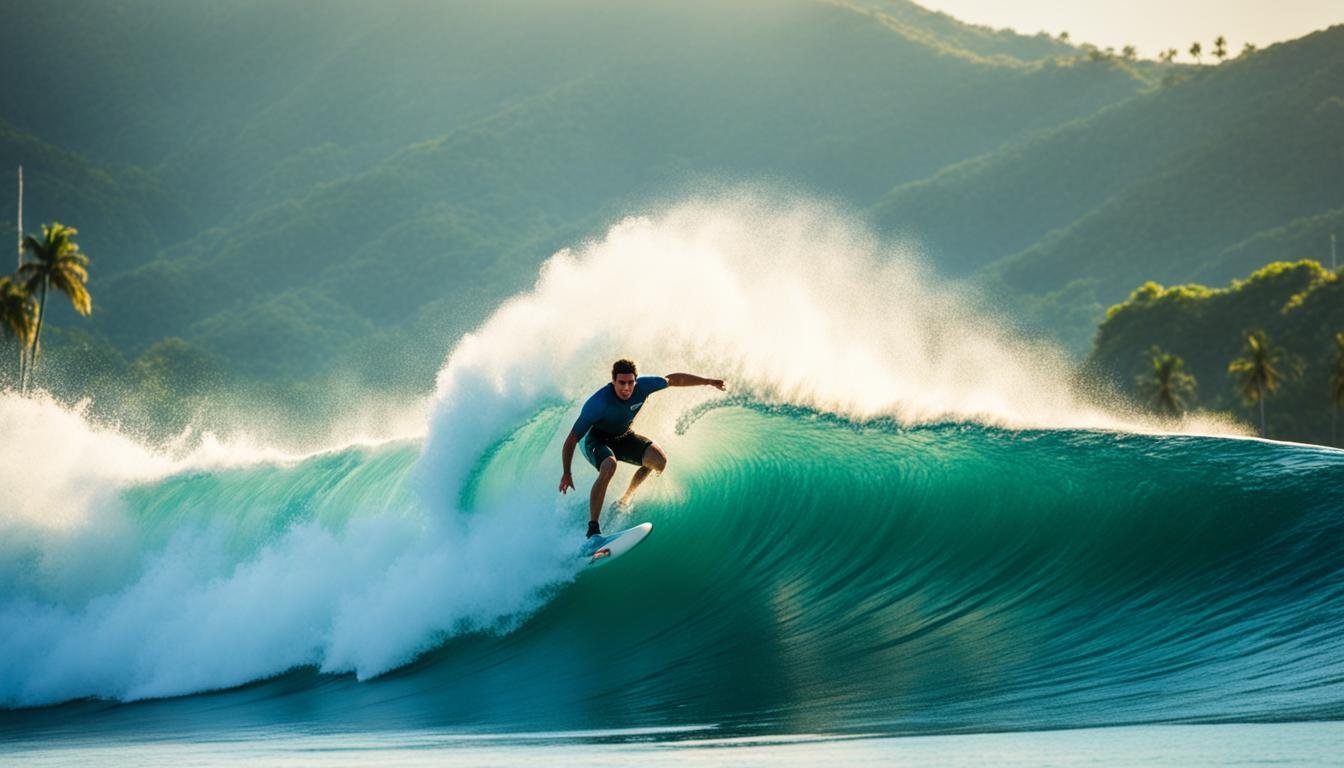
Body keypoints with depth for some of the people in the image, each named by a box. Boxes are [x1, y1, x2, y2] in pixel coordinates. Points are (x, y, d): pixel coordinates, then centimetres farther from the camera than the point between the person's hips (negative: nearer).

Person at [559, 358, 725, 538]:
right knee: (609, 466, -37)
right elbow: (572, 440, -26)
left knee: (660, 460, -16)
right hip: (597, 440, -6)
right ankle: (592, 528, -35)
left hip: (623, 437, 6)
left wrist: (708, 381, 6)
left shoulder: (643, 385, -22)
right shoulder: (598, 404, -35)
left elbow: (673, 380, -2)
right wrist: (566, 474, -23)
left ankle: (625, 500, 8)